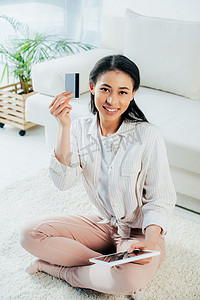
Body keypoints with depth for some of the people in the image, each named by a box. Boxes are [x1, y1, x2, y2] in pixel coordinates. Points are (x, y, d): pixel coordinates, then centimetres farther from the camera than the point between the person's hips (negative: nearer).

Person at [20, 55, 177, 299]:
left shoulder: (147, 136, -19)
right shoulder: (80, 128, -7)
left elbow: (160, 199, -15)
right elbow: (63, 182, -19)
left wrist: (149, 242, -31)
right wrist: (64, 126, -26)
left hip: (140, 231, -3)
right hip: (101, 223, 4)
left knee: (131, 279, -34)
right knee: (30, 234, -12)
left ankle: (56, 268, -7)